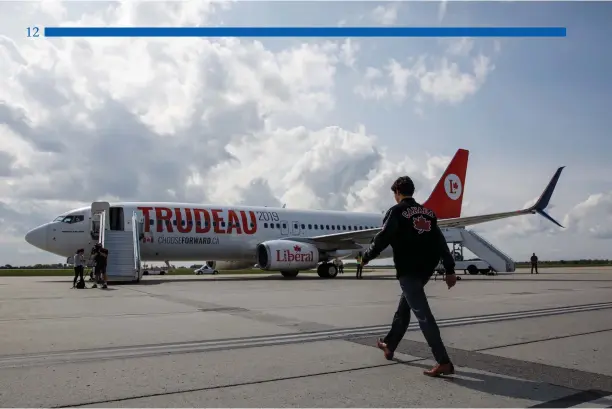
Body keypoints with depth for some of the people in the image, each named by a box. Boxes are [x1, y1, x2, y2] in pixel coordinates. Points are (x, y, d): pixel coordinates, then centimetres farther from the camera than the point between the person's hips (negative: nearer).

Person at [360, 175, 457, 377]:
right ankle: (389, 345, 36)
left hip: (408, 270, -8)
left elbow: (382, 239, -9)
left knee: (422, 314, -10)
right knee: (403, 308, 22)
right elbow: (440, 242, 10)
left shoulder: (396, 211, -5)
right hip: (425, 268, 8)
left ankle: (443, 362, -15)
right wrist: (449, 270, 9)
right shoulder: (428, 213, 14)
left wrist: (366, 257, 7)